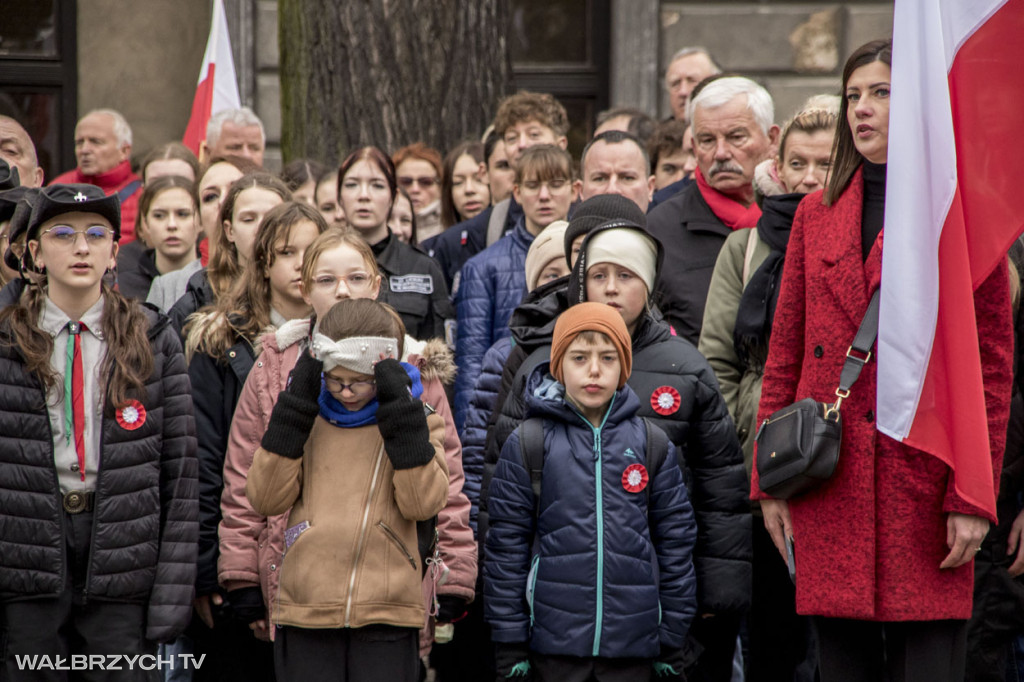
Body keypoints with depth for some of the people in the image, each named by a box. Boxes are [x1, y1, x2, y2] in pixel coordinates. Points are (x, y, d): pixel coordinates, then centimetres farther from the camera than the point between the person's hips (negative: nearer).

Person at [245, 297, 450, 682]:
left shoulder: (410, 419, 5)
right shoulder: (307, 418, 10)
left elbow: (423, 503, -9)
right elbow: (266, 499, -2)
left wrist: (402, 417, -13)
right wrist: (294, 409, -5)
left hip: (385, 615, -2)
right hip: (306, 610, 2)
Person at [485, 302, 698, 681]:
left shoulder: (652, 445, 7)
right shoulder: (527, 445, 1)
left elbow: (676, 542, 9)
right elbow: (506, 547, 2)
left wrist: (673, 646, 6)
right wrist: (509, 649, -2)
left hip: (633, 649, 2)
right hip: (555, 645, -2)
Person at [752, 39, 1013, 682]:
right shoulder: (816, 214, 13)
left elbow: (993, 368, -2)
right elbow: (784, 356, 14)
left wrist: (972, 496, -8)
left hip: (925, 487, -4)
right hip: (830, 494, 4)